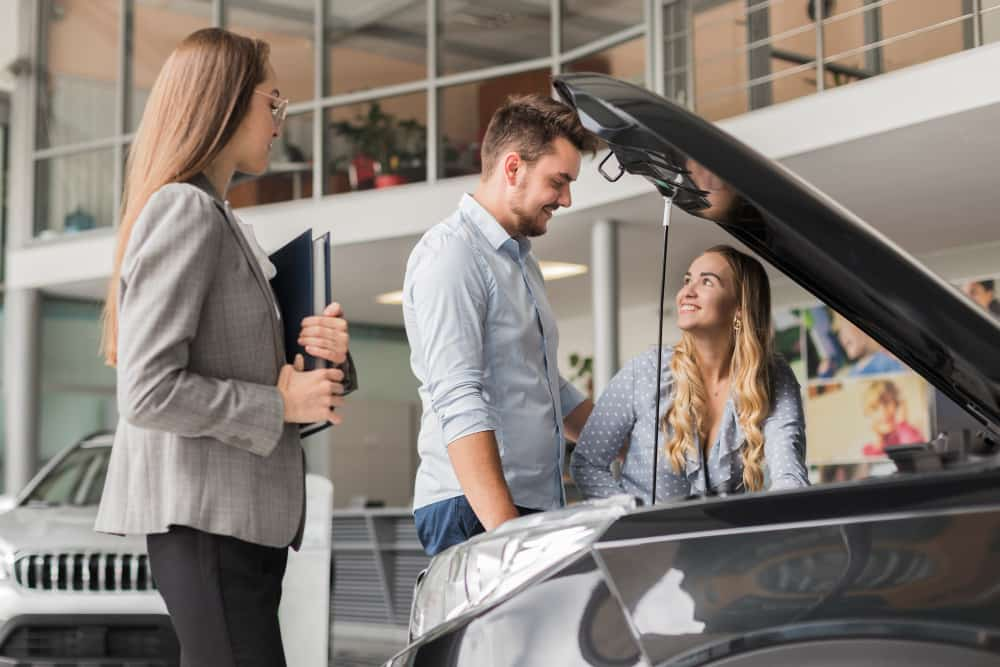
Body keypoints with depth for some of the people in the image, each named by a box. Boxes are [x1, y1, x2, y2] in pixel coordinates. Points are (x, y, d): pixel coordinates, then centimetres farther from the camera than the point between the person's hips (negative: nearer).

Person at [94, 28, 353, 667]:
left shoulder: (220, 217, 17)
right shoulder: (185, 210, -12)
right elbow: (149, 392, -21)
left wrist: (314, 347, 0)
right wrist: (282, 403, -13)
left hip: (243, 511, 10)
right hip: (204, 512, -10)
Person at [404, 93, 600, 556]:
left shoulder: (521, 260, 24)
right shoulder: (451, 253, -8)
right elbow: (458, 403, -19)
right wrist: (504, 527, -26)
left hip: (537, 502, 9)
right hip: (473, 507, -9)